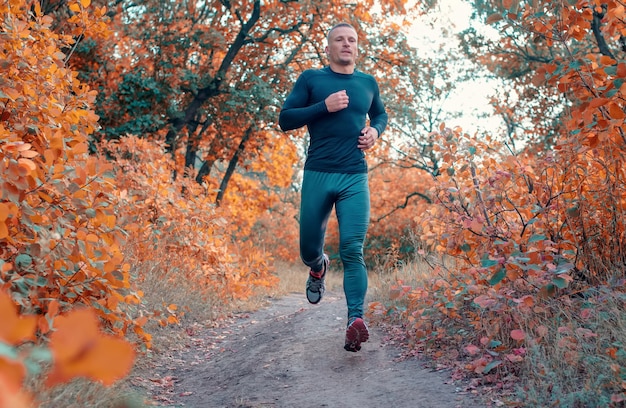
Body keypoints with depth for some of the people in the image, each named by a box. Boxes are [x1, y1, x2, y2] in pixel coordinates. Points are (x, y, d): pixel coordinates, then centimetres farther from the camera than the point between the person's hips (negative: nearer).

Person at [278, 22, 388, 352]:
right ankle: (318, 269, 44)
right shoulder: (311, 79, 4)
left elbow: (380, 114, 30)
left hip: (355, 178, 1)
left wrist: (375, 131, 7)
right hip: (318, 175, 0)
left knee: (352, 250, -12)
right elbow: (285, 119, -1)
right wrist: (324, 106, -13)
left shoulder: (368, 83, 13)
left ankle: (356, 320, -19)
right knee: (308, 248, 8)